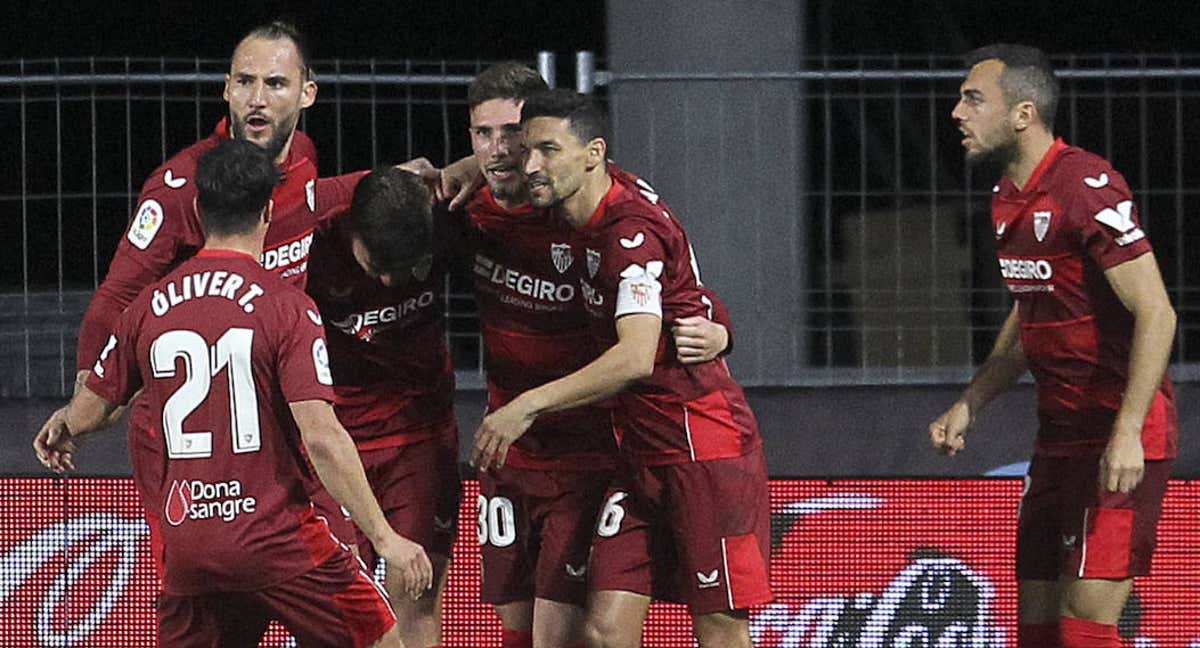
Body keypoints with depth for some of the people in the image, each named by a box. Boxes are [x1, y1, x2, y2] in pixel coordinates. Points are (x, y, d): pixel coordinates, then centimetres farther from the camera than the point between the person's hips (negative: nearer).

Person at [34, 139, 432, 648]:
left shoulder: (149, 306, 5)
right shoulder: (287, 306, -8)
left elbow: (88, 411, 16)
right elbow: (321, 436, -16)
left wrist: (62, 432, 41)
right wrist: (385, 538, -12)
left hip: (185, 543, 4)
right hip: (276, 534, -4)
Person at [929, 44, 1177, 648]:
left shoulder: (1087, 186, -17)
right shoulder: (1009, 199, 12)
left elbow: (1156, 313, -20)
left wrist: (1127, 432, -27)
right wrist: (970, 404, 17)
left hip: (1119, 439, -9)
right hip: (1061, 434, 9)